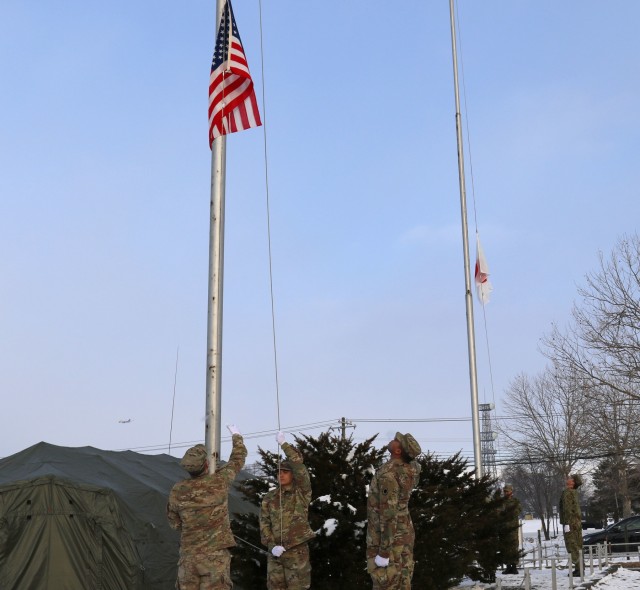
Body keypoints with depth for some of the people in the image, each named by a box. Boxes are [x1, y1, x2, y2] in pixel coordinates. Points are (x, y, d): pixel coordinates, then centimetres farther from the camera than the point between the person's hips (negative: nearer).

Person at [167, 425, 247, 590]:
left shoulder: (178, 491, -1)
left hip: (188, 555, 3)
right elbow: (238, 459, 11)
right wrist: (236, 436, 28)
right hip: (215, 554, -3)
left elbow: (174, 522, 12)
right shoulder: (219, 481, -7)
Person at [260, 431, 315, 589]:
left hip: (298, 551, -3)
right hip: (275, 552, 4)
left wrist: (284, 444, -15)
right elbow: (264, 524, 4)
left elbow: (299, 465, -16)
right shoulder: (269, 498, 9)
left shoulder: (302, 493, -2)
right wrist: (271, 545, -10)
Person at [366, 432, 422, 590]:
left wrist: (383, 552, -23)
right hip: (404, 534, 8)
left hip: (387, 538, -8)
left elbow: (389, 515, -27)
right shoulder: (411, 467, -2)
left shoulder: (388, 475, -27)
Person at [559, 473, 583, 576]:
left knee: (572, 546, -7)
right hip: (577, 522, 10)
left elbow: (567, 509, -21)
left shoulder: (568, 493, -15)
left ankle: (578, 568, -8)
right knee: (577, 545, 13)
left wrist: (566, 523, -21)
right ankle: (579, 568, 18)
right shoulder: (575, 493, 14)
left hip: (570, 522, -10)